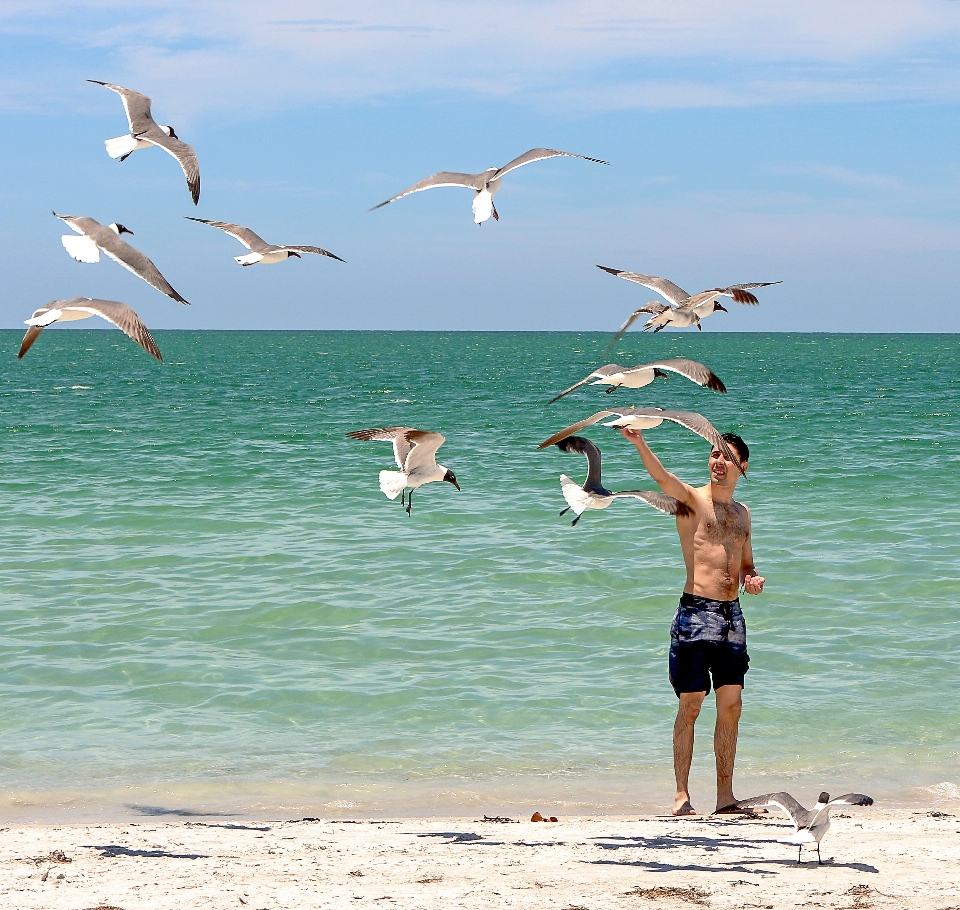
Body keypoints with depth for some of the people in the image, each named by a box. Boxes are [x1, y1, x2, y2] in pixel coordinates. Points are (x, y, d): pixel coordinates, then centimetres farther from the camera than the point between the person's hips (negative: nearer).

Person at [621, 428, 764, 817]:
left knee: (731, 706, 5)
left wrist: (753, 579, 3)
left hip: (732, 614, 6)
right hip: (697, 612, -5)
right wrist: (639, 443, -39)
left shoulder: (742, 512, 18)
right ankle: (682, 795, -1)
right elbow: (662, 477, -20)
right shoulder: (692, 499, 1)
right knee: (691, 704, -4)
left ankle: (725, 795, 11)